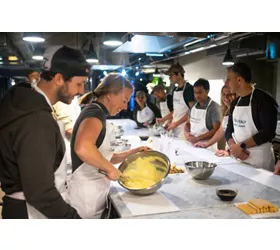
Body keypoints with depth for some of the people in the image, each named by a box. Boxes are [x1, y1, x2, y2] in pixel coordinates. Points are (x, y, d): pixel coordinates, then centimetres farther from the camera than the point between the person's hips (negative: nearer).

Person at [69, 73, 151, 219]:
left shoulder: (97, 114, 12)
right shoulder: (95, 113, -18)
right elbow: (82, 148, -38)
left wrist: (133, 152, 10)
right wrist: (110, 169, -25)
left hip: (94, 192, 9)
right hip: (87, 194, -9)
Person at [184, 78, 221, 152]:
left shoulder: (214, 107, -12)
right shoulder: (194, 106, 7)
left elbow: (216, 130, -16)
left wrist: (198, 138, -20)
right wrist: (187, 133, -5)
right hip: (192, 144, 6)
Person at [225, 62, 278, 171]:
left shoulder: (263, 99, -12)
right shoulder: (235, 103, 9)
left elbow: (268, 132, -19)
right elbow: (229, 130, 9)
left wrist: (242, 146, -19)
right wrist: (234, 147, -10)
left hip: (259, 158, -6)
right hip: (238, 158, 6)